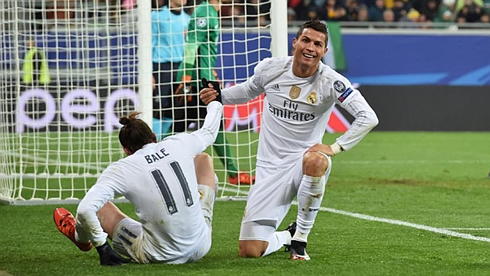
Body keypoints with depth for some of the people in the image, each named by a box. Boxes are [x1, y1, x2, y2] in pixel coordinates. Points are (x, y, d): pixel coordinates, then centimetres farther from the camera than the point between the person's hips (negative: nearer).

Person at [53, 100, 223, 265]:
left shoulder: (121, 170, -12)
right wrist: (215, 106, 44)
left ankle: (80, 237, 53)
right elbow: (208, 132, 21)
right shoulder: (177, 145, -2)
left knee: (95, 204, 16)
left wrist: (102, 247, -11)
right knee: (203, 159, 26)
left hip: (162, 256, -4)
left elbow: (85, 209, -23)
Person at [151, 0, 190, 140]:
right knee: (158, 109, -9)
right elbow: (149, 45, -4)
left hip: (180, 69, 6)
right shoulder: (157, 16, -3)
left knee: (171, 111, 4)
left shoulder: (187, 19, 13)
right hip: (161, 67, -5)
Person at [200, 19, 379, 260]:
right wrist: (218, 96, 6)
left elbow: (368, 118, -16)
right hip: (270, 168, 2)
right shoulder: (270, 69, -1)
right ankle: (286, 237, 29)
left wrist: (335, 147, -22)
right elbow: (248, 90, 22)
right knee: (250, 250, -11)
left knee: (316, 161, -44)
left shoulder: (330, 82, -11)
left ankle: (300, 236, -18)